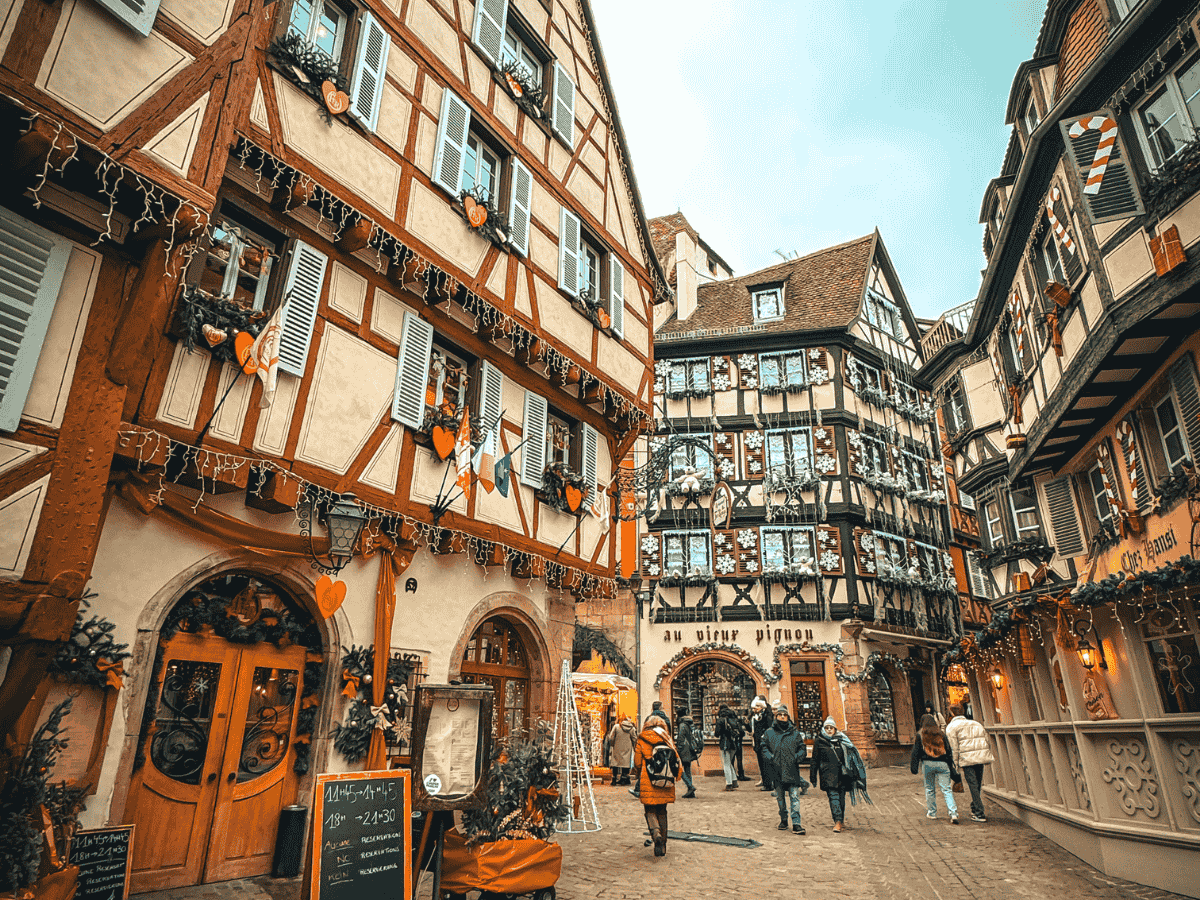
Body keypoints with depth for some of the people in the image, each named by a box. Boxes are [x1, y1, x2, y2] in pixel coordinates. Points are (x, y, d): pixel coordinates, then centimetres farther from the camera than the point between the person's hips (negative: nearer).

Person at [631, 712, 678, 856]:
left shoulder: (642, 740, -3)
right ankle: (662, 846, 17)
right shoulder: (668, 739, 5)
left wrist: (637, 776, 17)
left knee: (650, 811, 7)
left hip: (648, 782, -3)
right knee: (662, 812, 15)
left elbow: (637, 762, -1)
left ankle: (656, 833, -20)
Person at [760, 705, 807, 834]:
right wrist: (771, 758, -8)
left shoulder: (795, 732, 8)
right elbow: (764, 748, 8)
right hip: (777, 770, 1)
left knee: (794, 797, -8)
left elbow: (803, 749, 8)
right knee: (780, 797, 11)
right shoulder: (769, 733, 8)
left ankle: (796, 824, -6)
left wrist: (796, 758, -7)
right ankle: (783, 821, 27)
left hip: (792, 770, -1)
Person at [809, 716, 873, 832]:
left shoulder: (842, 740, 11)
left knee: (841, 797, 7)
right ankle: (838, 821, -16)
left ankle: (841, 820, 21)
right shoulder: (819, 742, 5)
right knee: (833, 796, -13)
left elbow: (851, 755, 15)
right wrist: (813, 777, 6)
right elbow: (815, 760, 8)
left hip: (842, 773, 3)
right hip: (828, 774, -3)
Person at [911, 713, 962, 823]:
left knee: (930, 789, 13)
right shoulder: (941, 734, 8)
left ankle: (932, 812, 20)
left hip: (928, 764, -1)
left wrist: (913, 766, 7)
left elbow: (916, 752, 2)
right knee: (946, 789, -1)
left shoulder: (920, 735, 3)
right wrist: (951, 767, 12)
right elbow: (949, 751, 8)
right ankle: (954, 813, -15)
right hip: (942, 763, 1)